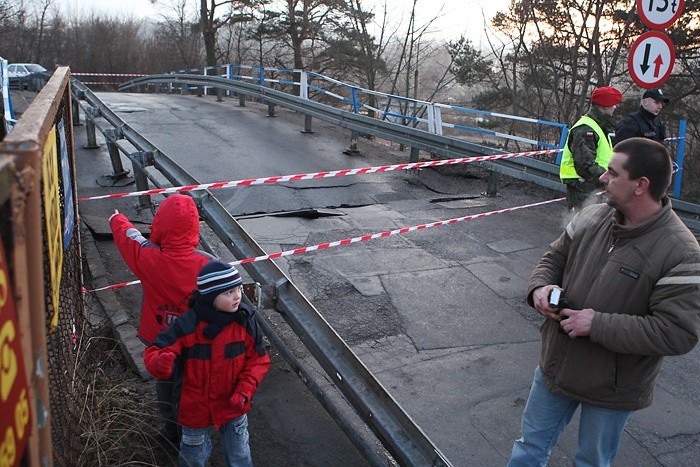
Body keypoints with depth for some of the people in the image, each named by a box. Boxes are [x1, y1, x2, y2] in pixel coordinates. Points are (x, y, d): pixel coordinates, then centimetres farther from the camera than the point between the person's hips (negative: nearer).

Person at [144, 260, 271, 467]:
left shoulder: (245, 322, -16)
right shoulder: (187, 325, -23)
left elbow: (258, 360, -7)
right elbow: (153, 352, -18)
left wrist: (245, 391, -20)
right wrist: (161, 363, -42)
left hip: (233, 406, 1)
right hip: (195, 409, -1)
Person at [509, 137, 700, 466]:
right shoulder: (590, 218, -6)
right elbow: (554, 258, 8)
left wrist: (598, 324, -29)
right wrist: (540, 286, -14)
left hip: (612, 390, -4)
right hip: (555, 366, 5)